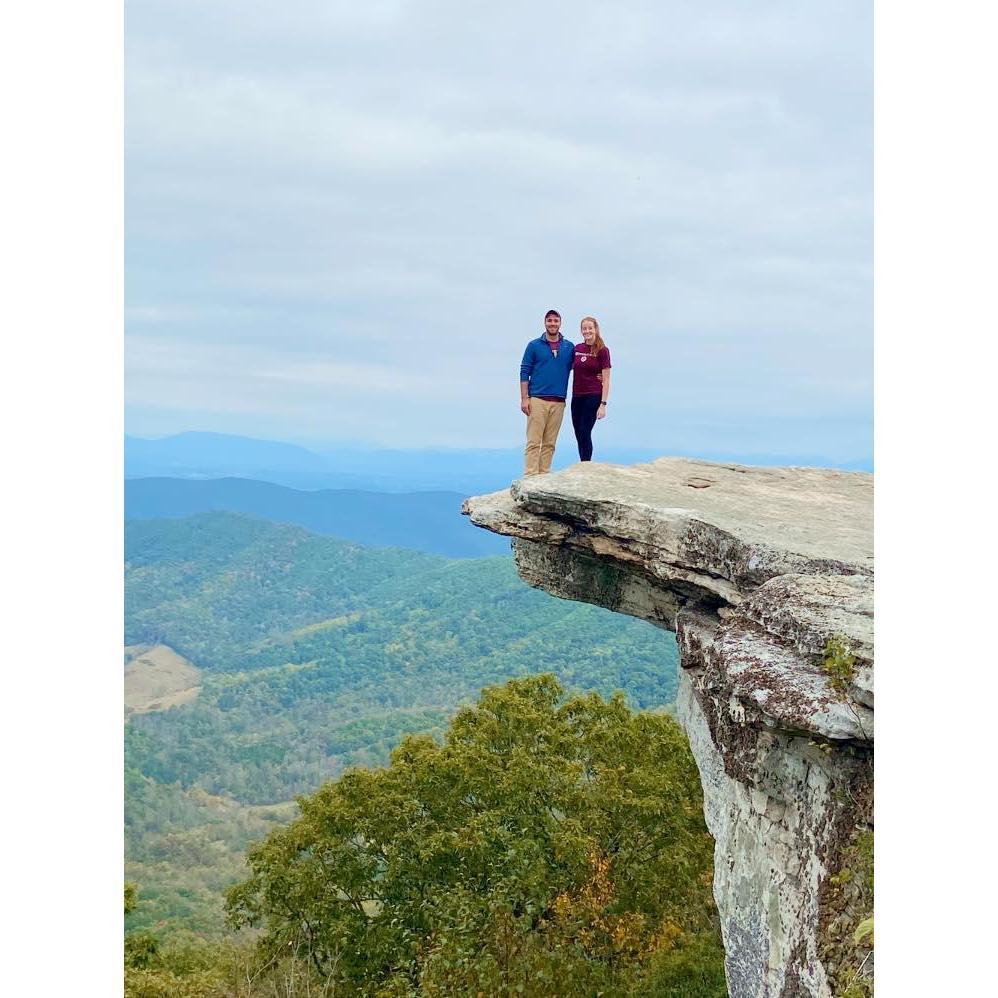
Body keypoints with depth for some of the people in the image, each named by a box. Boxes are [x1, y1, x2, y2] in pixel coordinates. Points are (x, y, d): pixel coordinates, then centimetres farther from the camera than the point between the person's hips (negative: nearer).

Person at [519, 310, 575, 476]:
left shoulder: (569, 347, 10)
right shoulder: (534, 345, 4)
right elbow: (524, 372, 3)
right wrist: (524, 399, -5)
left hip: (559, 402, 3)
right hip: (537, 400, -3)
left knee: (550, 443, 5)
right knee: (533, 442, -8)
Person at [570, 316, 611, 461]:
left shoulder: (602, 351, -5)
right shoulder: (577, 349, 9)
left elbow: (606, 380, -7)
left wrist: (603, 404, -13)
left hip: (593, 396, -5)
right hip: (576, 397, 6)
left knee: (584, 433, -11)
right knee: (579, 435, 5)